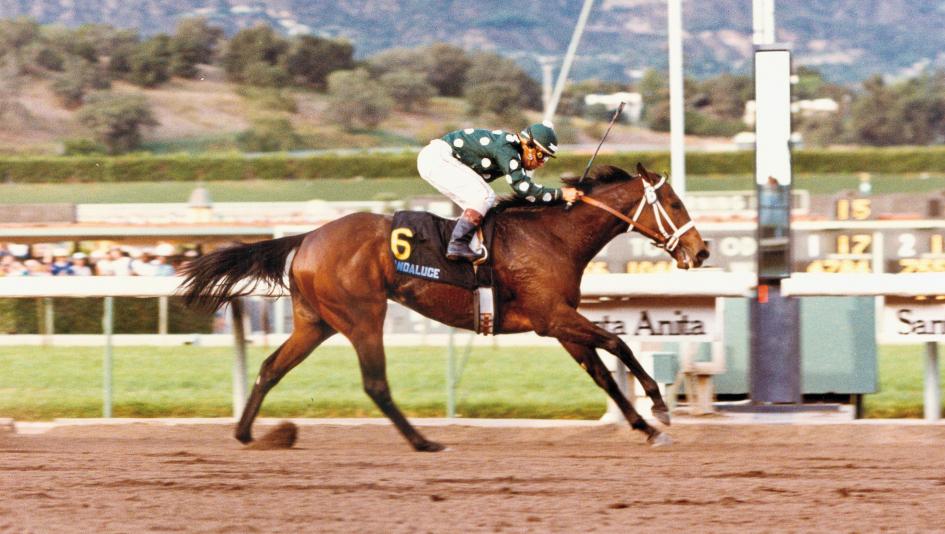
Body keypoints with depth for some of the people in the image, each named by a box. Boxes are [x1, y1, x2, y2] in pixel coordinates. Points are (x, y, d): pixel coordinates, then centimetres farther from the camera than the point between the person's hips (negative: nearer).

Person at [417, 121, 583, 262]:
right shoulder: (506, 149, -21)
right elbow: (522, 188, -26)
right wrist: (560, 194, -24)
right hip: (437, 159, -10)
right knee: (484, 196, -18)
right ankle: (457, 246, -20)